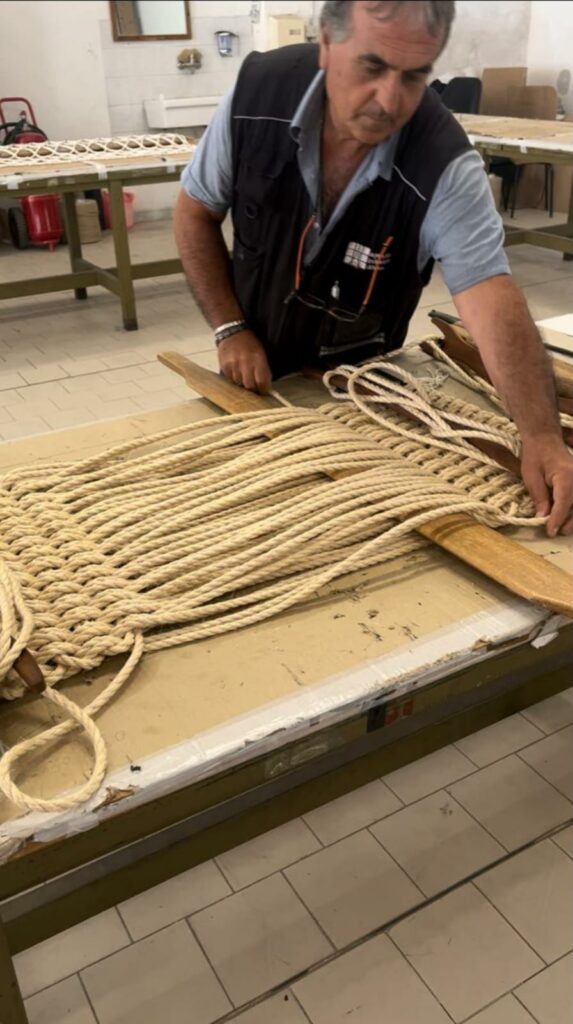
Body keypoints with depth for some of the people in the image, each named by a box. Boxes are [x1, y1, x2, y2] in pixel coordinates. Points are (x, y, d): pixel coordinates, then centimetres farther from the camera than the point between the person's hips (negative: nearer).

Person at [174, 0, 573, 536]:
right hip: (255, 374, 2)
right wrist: (230, 327, -15)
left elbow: (492, 303, -37)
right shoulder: (258, 91, -20)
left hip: (359, 389, -1)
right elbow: (195, 210, -6)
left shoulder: (446, 166, -27)